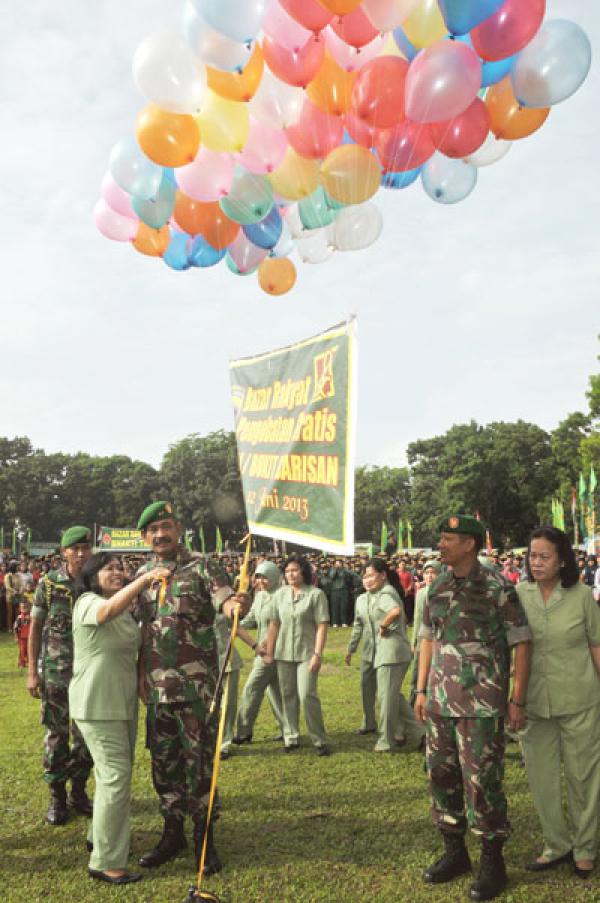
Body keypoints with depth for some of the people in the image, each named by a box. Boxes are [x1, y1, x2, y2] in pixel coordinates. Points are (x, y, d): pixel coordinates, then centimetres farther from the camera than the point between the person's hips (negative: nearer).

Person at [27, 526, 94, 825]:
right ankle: (57, 797, 20)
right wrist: (32, 671, -3)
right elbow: (35, 628, 0)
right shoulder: (49, 583, -4)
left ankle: (78, 791, 26)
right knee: (56, 734, 6)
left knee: (87, 734, 9)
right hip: (55, 670, -2)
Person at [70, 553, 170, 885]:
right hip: (96, 705, -9)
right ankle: (105, 862, -2)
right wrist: (146, 578, -49)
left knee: (115, 773, 20)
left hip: (124, 703, 9)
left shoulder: (127, 611, 12)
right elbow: (111, 608, -39)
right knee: (116, 777, -11)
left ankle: (99, 836, 40)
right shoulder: (88, 603, -14)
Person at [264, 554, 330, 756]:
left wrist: (317, 654, -14)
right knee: (287, 695, 9)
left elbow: (322, 626, -9)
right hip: (284, 653, 4)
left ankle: (320, 740, 2)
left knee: (307, 695, -11)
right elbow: (274, 624, 10)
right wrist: (269, 652, 8)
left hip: (306, 653, -4)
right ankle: (290, 738, 20)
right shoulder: (280, 594, 7)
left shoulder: (316, 594, -6)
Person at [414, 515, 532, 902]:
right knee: (442, 775, 13)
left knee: (481, 781, -1)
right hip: (441, 702, 6)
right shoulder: (437, 588, 7)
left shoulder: (498, 589, -10)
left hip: (482, 704, -6)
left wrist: (517, 700, -9)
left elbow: (522, 644, -7)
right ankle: (455, 852, 30)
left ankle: (493, 863, 17)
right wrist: (422, 689, 11)